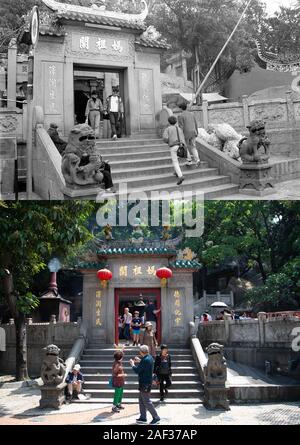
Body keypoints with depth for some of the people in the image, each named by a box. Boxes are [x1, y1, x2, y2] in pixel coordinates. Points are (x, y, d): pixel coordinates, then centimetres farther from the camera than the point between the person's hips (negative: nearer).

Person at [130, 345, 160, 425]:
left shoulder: (145, 360, -25)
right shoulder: (149, 357, 6)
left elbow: (137, 370, -22)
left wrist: (133, 364, -6)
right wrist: (138, 362, 13)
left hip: (145, 384, -10)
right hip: (147, 382, 10)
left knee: (146, 402, -2)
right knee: (141, 400, 17)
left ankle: (156, 418, 5)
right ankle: (143, 418, 24)